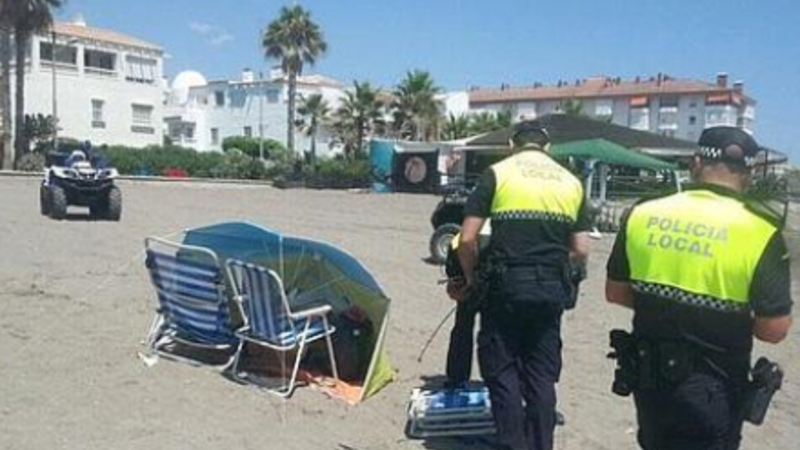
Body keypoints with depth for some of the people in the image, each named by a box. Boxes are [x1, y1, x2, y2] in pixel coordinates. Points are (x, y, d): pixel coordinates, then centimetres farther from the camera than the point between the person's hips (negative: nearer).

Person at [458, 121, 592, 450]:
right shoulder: (571, 182, 10)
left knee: (501, 370, 7)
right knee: (542, 375, 13)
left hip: (506, 284, -3)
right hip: (552, 288, 4)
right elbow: (581, 250, 6)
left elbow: (467, 239, -6)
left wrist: (472, 278, 9)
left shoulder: (498, 173, 0)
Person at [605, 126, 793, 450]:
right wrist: (733, 313, 6)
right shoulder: (759, 231, -15)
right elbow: (774, 329, -13)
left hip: (648, 375, 3)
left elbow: (615, 292, 3)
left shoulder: (643, 213, -6)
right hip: (713, 386, -3)